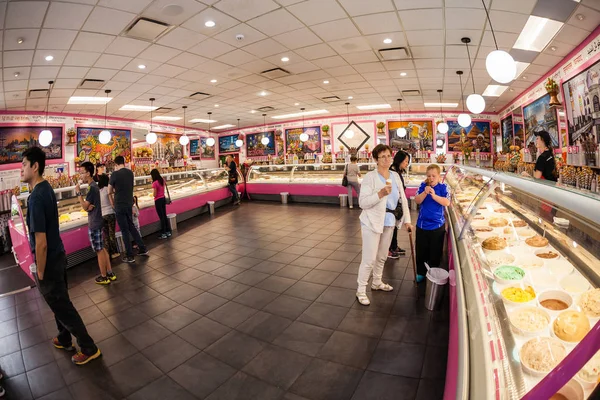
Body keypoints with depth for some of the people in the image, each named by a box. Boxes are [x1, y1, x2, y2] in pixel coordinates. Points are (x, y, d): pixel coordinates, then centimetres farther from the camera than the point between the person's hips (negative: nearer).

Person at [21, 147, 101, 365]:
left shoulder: (36, 197, -26)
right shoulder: (45, 188, 4)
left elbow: (41, 242, -24)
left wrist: (40, 272, -16)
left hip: (49, 260, -9)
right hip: (58, 255, 9)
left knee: (62, 306, 5)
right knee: (60, 301, 23)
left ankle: (89, 348, 18)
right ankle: (64, 339, 43)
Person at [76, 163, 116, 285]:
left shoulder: (92, 188, -19)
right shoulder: (94, 185, 10)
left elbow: (85, 207, -17)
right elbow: (89, 205, 14)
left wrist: (78, 192, -14)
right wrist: (89, 206, -9)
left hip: (94, 224, -10)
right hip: (97, 222, 10)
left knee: (99, 251, 1)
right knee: (102, 249, 14)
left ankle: (104, 277, 12)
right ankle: (110, 273, 22)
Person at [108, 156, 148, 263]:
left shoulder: (115, 174, -12)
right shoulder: (130, 173, 3)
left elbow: (109, 192, -3)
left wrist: (113, 204, 10)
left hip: (120, 206, -5)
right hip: (129, 204, 5)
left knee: (125, 230, 2)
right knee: (131, 227, 19)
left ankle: (130, 256, 9)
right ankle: (143, 249, 21)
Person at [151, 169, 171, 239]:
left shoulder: (155, 183, -20)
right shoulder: (162, 180, 3)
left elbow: (155, 195, -18)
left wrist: (153, 191, 0)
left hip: (158, 200, -7)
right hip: (163, 199, 7)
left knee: (161, 217, -1)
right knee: (165, 216, 15)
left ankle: (163, 234, 6)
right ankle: (168, 232, 21)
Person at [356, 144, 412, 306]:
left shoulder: (395, 176, 5)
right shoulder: (370, 177, -13)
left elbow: (402, 198, 8)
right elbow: (362, 202, -19)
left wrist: (407, 219, 6)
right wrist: (380, 193, -30)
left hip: (389, 221, 6)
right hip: (372, 222, -6)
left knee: (382, 256, 20)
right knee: (369, 259, -2)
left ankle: (377, 283, 40)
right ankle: (361, 291, 14)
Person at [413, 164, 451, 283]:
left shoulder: (443, 187, -4)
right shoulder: (423, 186, 0)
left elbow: (447, 203, -16)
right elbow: (417, 201, -8)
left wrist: (434, 195, -27)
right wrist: (425, 192, -24)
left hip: (437, 225, -2)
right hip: (422, 224, 2)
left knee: (435, 252, 9)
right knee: (421, 250, 10)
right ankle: (421, 273, 27)